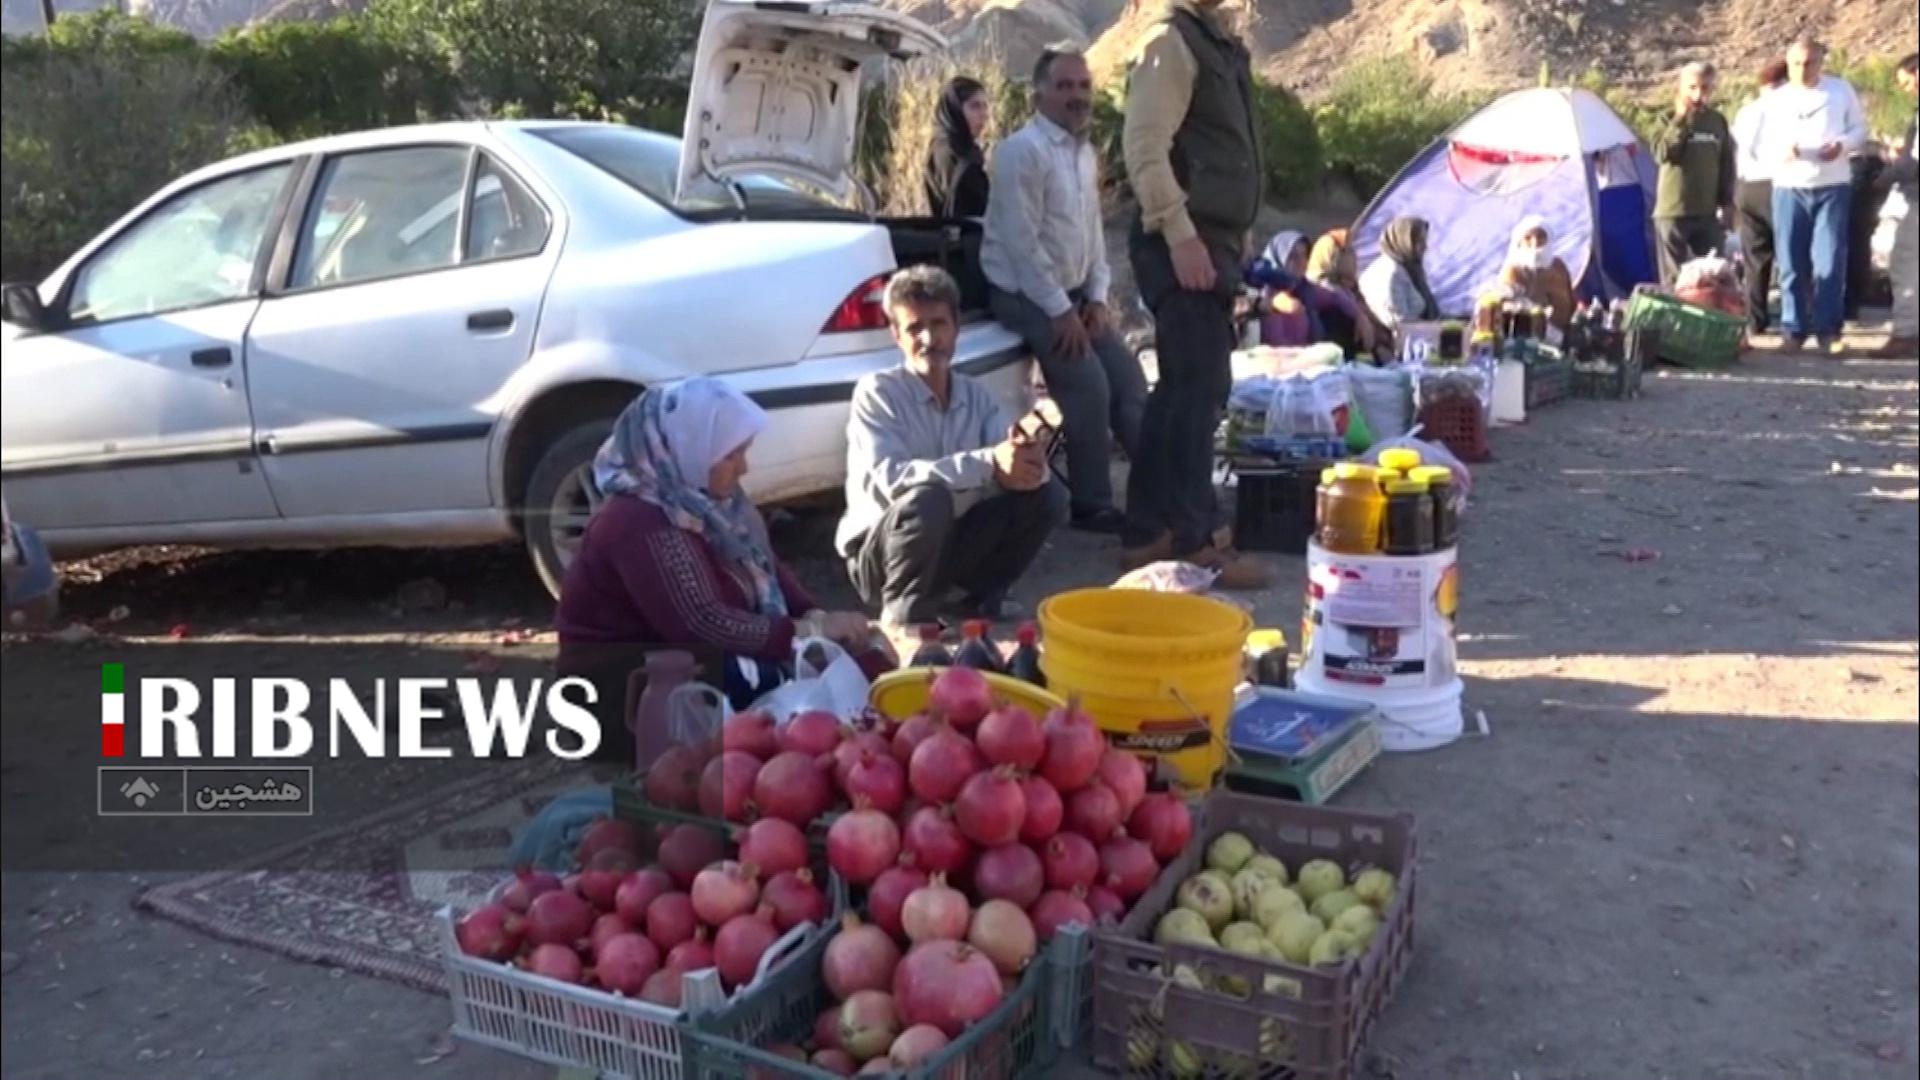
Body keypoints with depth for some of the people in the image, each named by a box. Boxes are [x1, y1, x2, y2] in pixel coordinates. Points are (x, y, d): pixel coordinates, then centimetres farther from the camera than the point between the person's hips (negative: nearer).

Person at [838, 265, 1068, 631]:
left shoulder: (976, 395, 3)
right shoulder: (876, 392, -15)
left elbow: (1014, 465, -7)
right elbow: (885, 479, -31)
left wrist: (1028, 461, -34)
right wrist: (988, 463, -39)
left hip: (950, 544, 5)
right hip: (879, 555, -5)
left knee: (1048, 494, -10)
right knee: (929, 497, -36)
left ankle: (982, 598, 6)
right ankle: (904, 611, -12)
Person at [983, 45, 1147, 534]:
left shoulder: (1086, 152, 12)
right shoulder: (1023, 150, -16)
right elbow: (1022, 242, -21)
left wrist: (1096, 297, 3)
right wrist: (1060, 310, -20)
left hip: (1074, 294, 9)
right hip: (1026, 295, -9)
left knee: (1129, 380, 3)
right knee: (1090, 388, -18)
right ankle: (1093, 506, -5)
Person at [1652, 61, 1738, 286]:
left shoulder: (1718, 121, 8)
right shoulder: (1670, 120, -2)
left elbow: (1726, 165, 13)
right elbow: (1662, 153, -18)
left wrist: (1726, 202, 7)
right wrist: (1681, 120, -21)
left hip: (1708, 213, 4)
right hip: (1673, 211, -4)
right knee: (1673, 277, -1)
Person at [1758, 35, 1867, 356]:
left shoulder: (1841, 90, 5)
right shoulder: (1776, 99, 7)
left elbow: (1859, 128, 9)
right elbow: (1763, 143, 8)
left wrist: (1843, 145, -13)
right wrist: (1782, 150, -15)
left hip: (1833, 187, -1)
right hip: (1789, 188, 1)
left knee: (1830, 261, -5)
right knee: (1791, 263, 1)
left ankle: (1828, 330, 1)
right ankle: (1794, 329, 9)